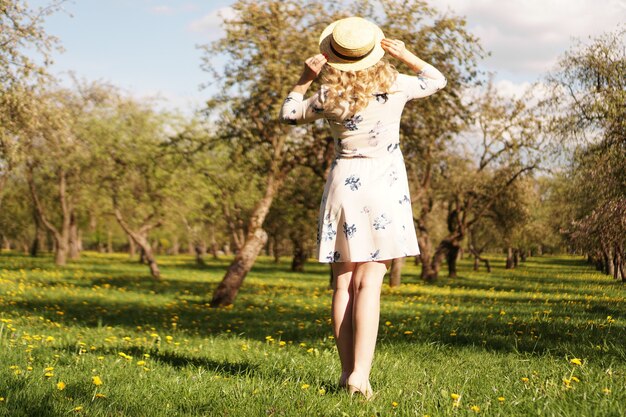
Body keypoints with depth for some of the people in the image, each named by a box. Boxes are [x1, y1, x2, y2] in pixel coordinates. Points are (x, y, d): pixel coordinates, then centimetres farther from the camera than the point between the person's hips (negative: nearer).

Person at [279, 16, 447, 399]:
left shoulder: (328, 97, -3)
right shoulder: (395, 86, -4)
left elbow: (290, 114, 16)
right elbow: (437, 80, 16)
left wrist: (305, 79, 17)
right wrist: (405, 55, 16)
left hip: (344, 183, 1)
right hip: (384, 186, -1)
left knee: (344, 284, 7)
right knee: (369, 284, -7)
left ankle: (348, 371, 8)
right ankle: (360, 373, -17)